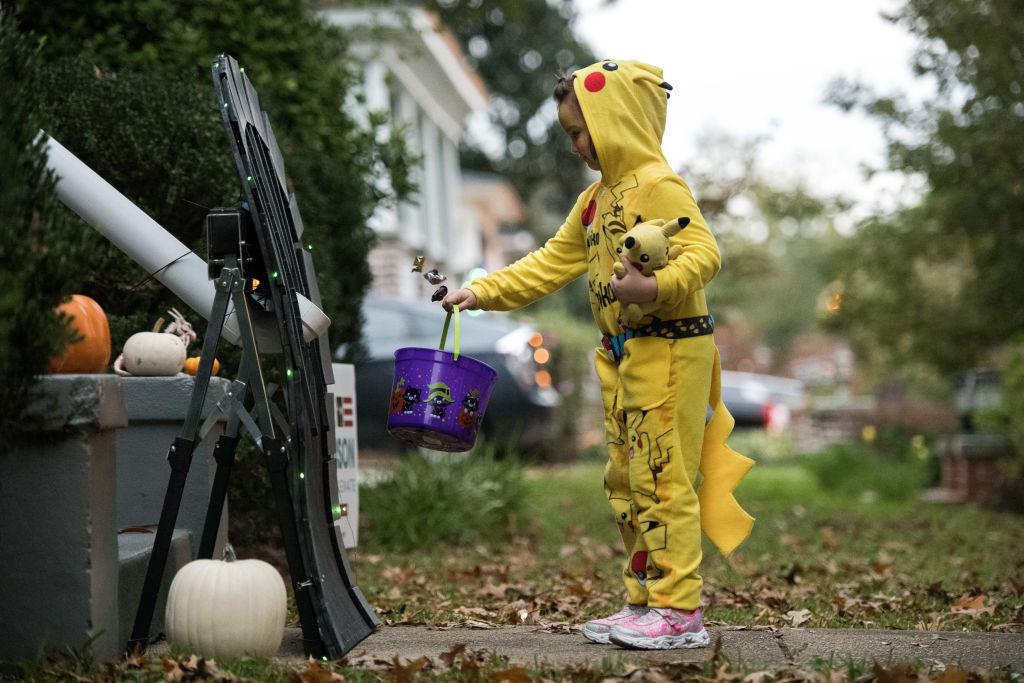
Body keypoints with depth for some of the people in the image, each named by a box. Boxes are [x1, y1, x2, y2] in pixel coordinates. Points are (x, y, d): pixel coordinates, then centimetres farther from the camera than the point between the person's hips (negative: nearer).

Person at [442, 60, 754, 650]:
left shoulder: (659, 186, -11)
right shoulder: (596, 198, 18)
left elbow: (705, 253, -21)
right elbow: (551, 264, 22)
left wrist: (654, 286, -36)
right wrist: (483, 293, 18)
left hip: (670, 347, -10)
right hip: (624, 356, 10)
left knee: (661, 478, -8)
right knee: (625, 481, 11)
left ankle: (680, 611, -2)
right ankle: (646, 601, 20)